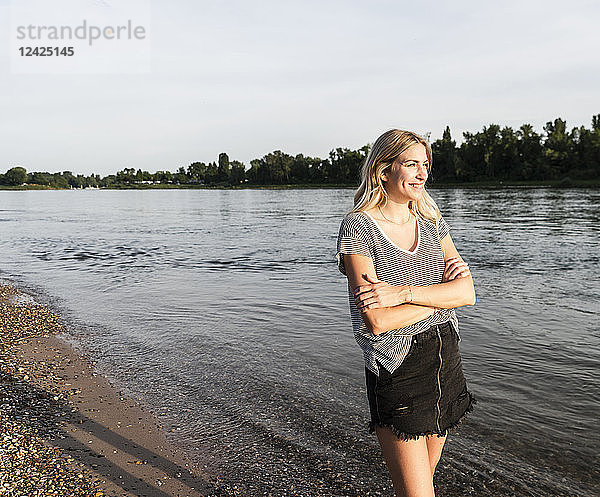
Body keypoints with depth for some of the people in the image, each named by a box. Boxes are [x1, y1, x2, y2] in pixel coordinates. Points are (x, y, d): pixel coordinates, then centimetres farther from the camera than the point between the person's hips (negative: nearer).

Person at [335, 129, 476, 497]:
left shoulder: (431, 220, 6)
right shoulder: (358, 227, -13)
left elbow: (468, 293, -5)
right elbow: (377, 320, -21)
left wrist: (403, 292, -19)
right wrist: (442, 290, -11)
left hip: (445, 358, 6)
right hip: (397, 367, -6)